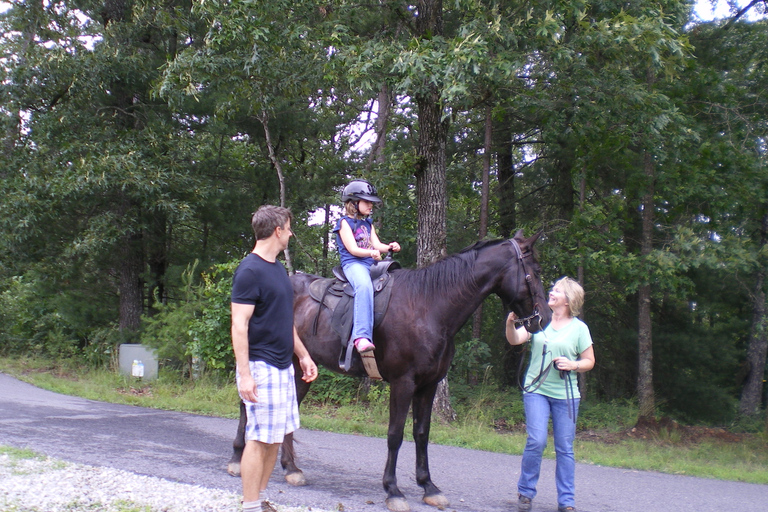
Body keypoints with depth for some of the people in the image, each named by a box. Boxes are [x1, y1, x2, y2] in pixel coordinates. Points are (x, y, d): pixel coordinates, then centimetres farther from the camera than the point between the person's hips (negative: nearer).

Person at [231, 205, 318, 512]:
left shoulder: (277, 268, 14)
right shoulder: (250, 270, -14)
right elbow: (239, 326, -18)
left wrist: (303, 355, 20)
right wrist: (244, 375, -23)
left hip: (283, 366, 9)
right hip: (261, 368, -9)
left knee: (276, 437, 13)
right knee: (260, 438, -3)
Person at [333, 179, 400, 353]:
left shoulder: (368, 224, 23)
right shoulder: (345, 222, 1)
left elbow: (377, 245, 12)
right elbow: (352, 249, -10)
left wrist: (390, 247, -9)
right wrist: (371, 253, -27)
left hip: (371, 264, 8)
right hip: (353, 264, -8)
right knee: (364, 285, -38)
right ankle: (361, 336, -49)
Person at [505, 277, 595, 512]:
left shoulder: (579, 328, 1)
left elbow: (589, 361, 5)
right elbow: (515, 340, -7)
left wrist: (573, 365, -15)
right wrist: (510, 324, -27)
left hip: (566, 395, 0)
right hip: (536, 390, 0)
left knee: (565, 448, 6)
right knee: (536, 441, -11)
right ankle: (525, 492, 9)